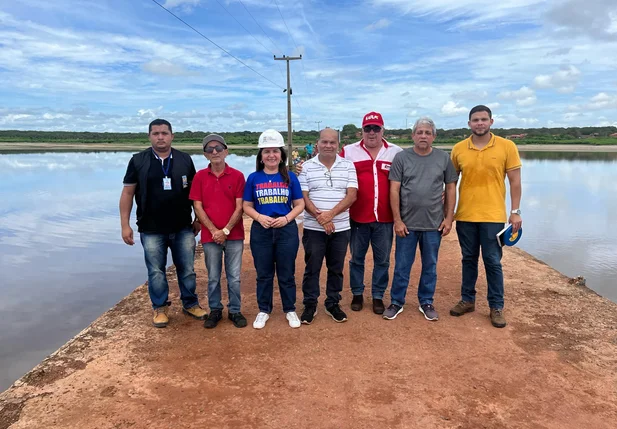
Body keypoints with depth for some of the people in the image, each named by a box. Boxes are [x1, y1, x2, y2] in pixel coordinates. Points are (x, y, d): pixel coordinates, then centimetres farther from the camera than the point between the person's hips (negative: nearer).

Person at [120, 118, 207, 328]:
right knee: (156, 272, 9)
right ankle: (160, 308, 25)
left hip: (183, 228, 1)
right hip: (151, 230, -1)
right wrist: (125, 225, -4)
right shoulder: (138, 161, -1)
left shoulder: (185, 160, 3)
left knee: (187, 269, 11)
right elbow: (127, 194, 0)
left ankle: (190, 304, 29)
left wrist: (199, 218, 6)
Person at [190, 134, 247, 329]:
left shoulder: (237, 176, -1)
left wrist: (226, 230, -13)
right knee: (213, 277, 10)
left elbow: (239, 207, -5)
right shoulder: (200, 176, 2)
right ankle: (215, 310, 26)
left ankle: (234, 311, 21)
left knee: (234, 277, 6)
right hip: (210, 236, 1)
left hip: (234, 235, -1)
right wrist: (213, 230, -11)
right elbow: (198, 207, -1)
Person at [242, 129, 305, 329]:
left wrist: (286, 218, -14)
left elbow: (299, 204, 3)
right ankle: (264, 311, 27)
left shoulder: (290, 177, 1)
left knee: (287, 274, 9)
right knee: (263, 274, 11)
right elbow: (247, 206, 4)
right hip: (260, 231, 1)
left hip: (287, 230, 0)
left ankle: (290, 310, 25)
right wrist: (259, 217, -14)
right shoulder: (253, 178, 2)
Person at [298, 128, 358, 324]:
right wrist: (320, 217, -17)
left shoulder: (348, 165, 2)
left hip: (340, 228, 1)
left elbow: (351, 196, -6)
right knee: (312, 268, 6)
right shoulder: (307, 167, 0)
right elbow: (303, 197, -4)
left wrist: (330, 214, -18)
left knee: (336, 269, 11)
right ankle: (310, 305, 20)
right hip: (313, 228, -1)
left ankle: (333, 304, 26)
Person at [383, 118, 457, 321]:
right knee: (402, 266, 7)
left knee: (430, 266, 13)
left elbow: (450, 189, 7)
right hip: (407, 223, -1)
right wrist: (397, 220, -8)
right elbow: (394, 190, -4)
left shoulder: (443, 158, 2)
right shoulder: (401, 157, -2)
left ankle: (426, 302, 28)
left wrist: (449, 218, 1)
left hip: (434, 224, 2)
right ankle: (397, 302, 22)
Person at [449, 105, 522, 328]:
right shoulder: (458, 149, 1)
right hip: (465, 215, 2)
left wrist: (516, 212, -6)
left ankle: (496, 307, 17)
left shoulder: (507, 147, -3)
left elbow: (515, 181, -1)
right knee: (468, 259, 13)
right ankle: (467, 300, 27)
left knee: (493, 262, 4)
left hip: (493, 216, -2)